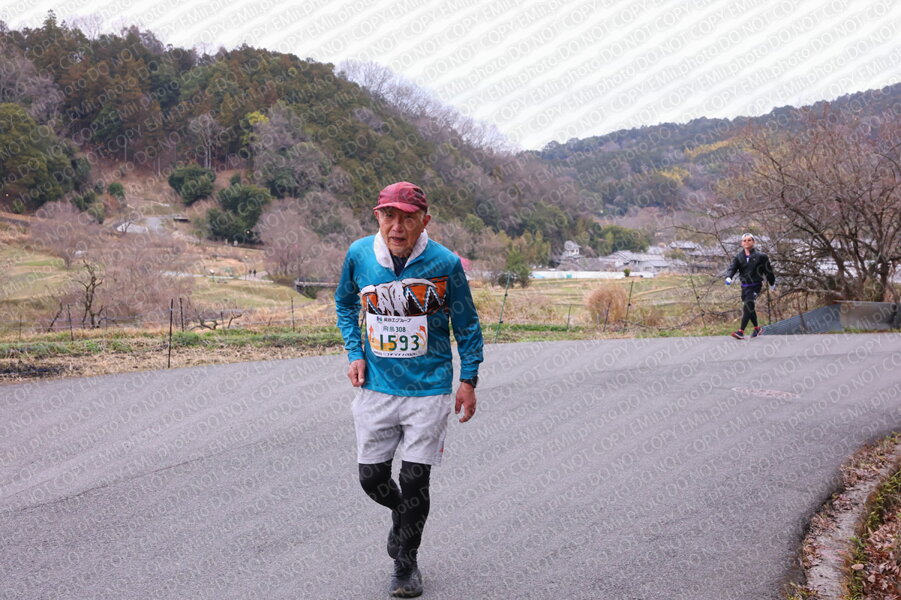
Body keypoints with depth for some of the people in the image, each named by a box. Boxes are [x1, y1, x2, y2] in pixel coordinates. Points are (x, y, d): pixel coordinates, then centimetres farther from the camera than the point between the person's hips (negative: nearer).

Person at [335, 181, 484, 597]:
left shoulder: (445, 263, -12)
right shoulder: (359, 255, -5)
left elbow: (466, 324, 1)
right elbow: (345, 303, 14)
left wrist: (469, 380, 0)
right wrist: (355, 353, 2)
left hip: (428, 390, -3)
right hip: (376, 388, 3)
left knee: (415, 481, 1)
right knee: (372, 477, 8)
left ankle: (406, 563, 21)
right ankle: (402, 515, 43)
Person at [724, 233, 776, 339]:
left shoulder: (760, 257, -2)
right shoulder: (739, 257, 7)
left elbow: (768, 270, 8)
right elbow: (732, 268, -7)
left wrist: (772, 283, 18)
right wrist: (728, 277, -29)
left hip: (755, 286, -5)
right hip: (745, 286, 5)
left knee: (748, 306, -19)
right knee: (749, 308, 16)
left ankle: (741, 331, -24)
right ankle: (757, 328, 38)